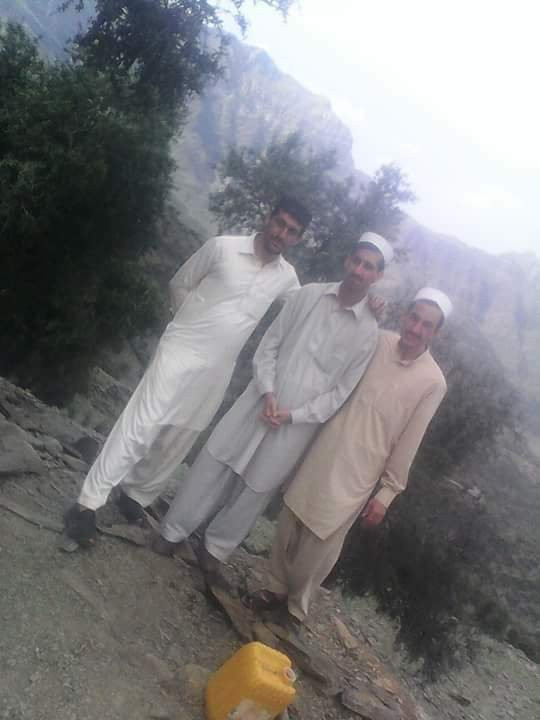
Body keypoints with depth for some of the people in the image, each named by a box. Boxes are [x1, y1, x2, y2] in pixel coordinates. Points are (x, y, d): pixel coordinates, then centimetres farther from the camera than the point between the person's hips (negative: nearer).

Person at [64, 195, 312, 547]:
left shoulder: (287, 277, 4)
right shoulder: (223, 246, -8)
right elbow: (180, 284, 3)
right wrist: (192, 323, 5)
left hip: (217, 369, 4)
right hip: (181, 351, -4)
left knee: (177, 442, 12)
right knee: (140, 427, -9)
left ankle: (136, 497, 31)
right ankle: (88, 503, 0)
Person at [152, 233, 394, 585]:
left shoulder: (368, 332, -6)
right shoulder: (310, 294, -2)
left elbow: (341, 391, -4)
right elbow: (269, 344, 1)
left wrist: (293, 415, -11)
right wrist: (267, 392, -11)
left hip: (297, 424, -1)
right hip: (260, 402, 1)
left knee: (257, 490, 11)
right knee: (213, 468, 9)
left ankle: (214, 549, 33)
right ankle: (174, 531, 29)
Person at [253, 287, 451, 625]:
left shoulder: (433, 382, -10)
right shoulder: (377, 341, -3)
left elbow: (408, 443, -7)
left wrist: (386, 493, -6)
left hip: (357, 475, -3)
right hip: (323, 452, 3)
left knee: (321, 545, 6)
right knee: (290, 524, 14)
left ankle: (297, 604, 33)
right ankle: (277, 586, 39)